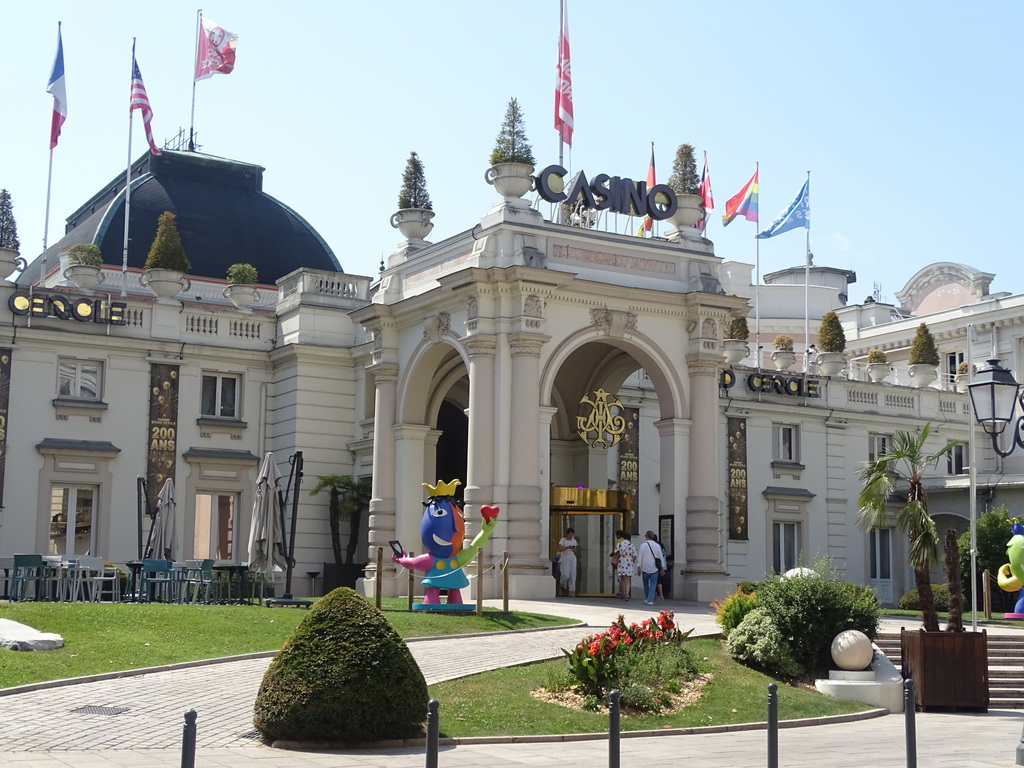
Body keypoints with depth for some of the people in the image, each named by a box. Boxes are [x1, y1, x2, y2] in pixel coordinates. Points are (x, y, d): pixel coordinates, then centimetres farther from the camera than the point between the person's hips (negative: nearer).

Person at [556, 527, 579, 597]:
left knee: (572, 575, -5)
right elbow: (560, 550, -10)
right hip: (564, 558, -4)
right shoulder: (563, 540, -2)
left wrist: (573, 549, -7)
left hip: (572, 558, 4)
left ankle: (571, 592, -5)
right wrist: (567, 547, -21)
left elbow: (575, 551, 16)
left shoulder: (574, 541, 12)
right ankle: (563, 586, 16)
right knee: (565, 575, -15)